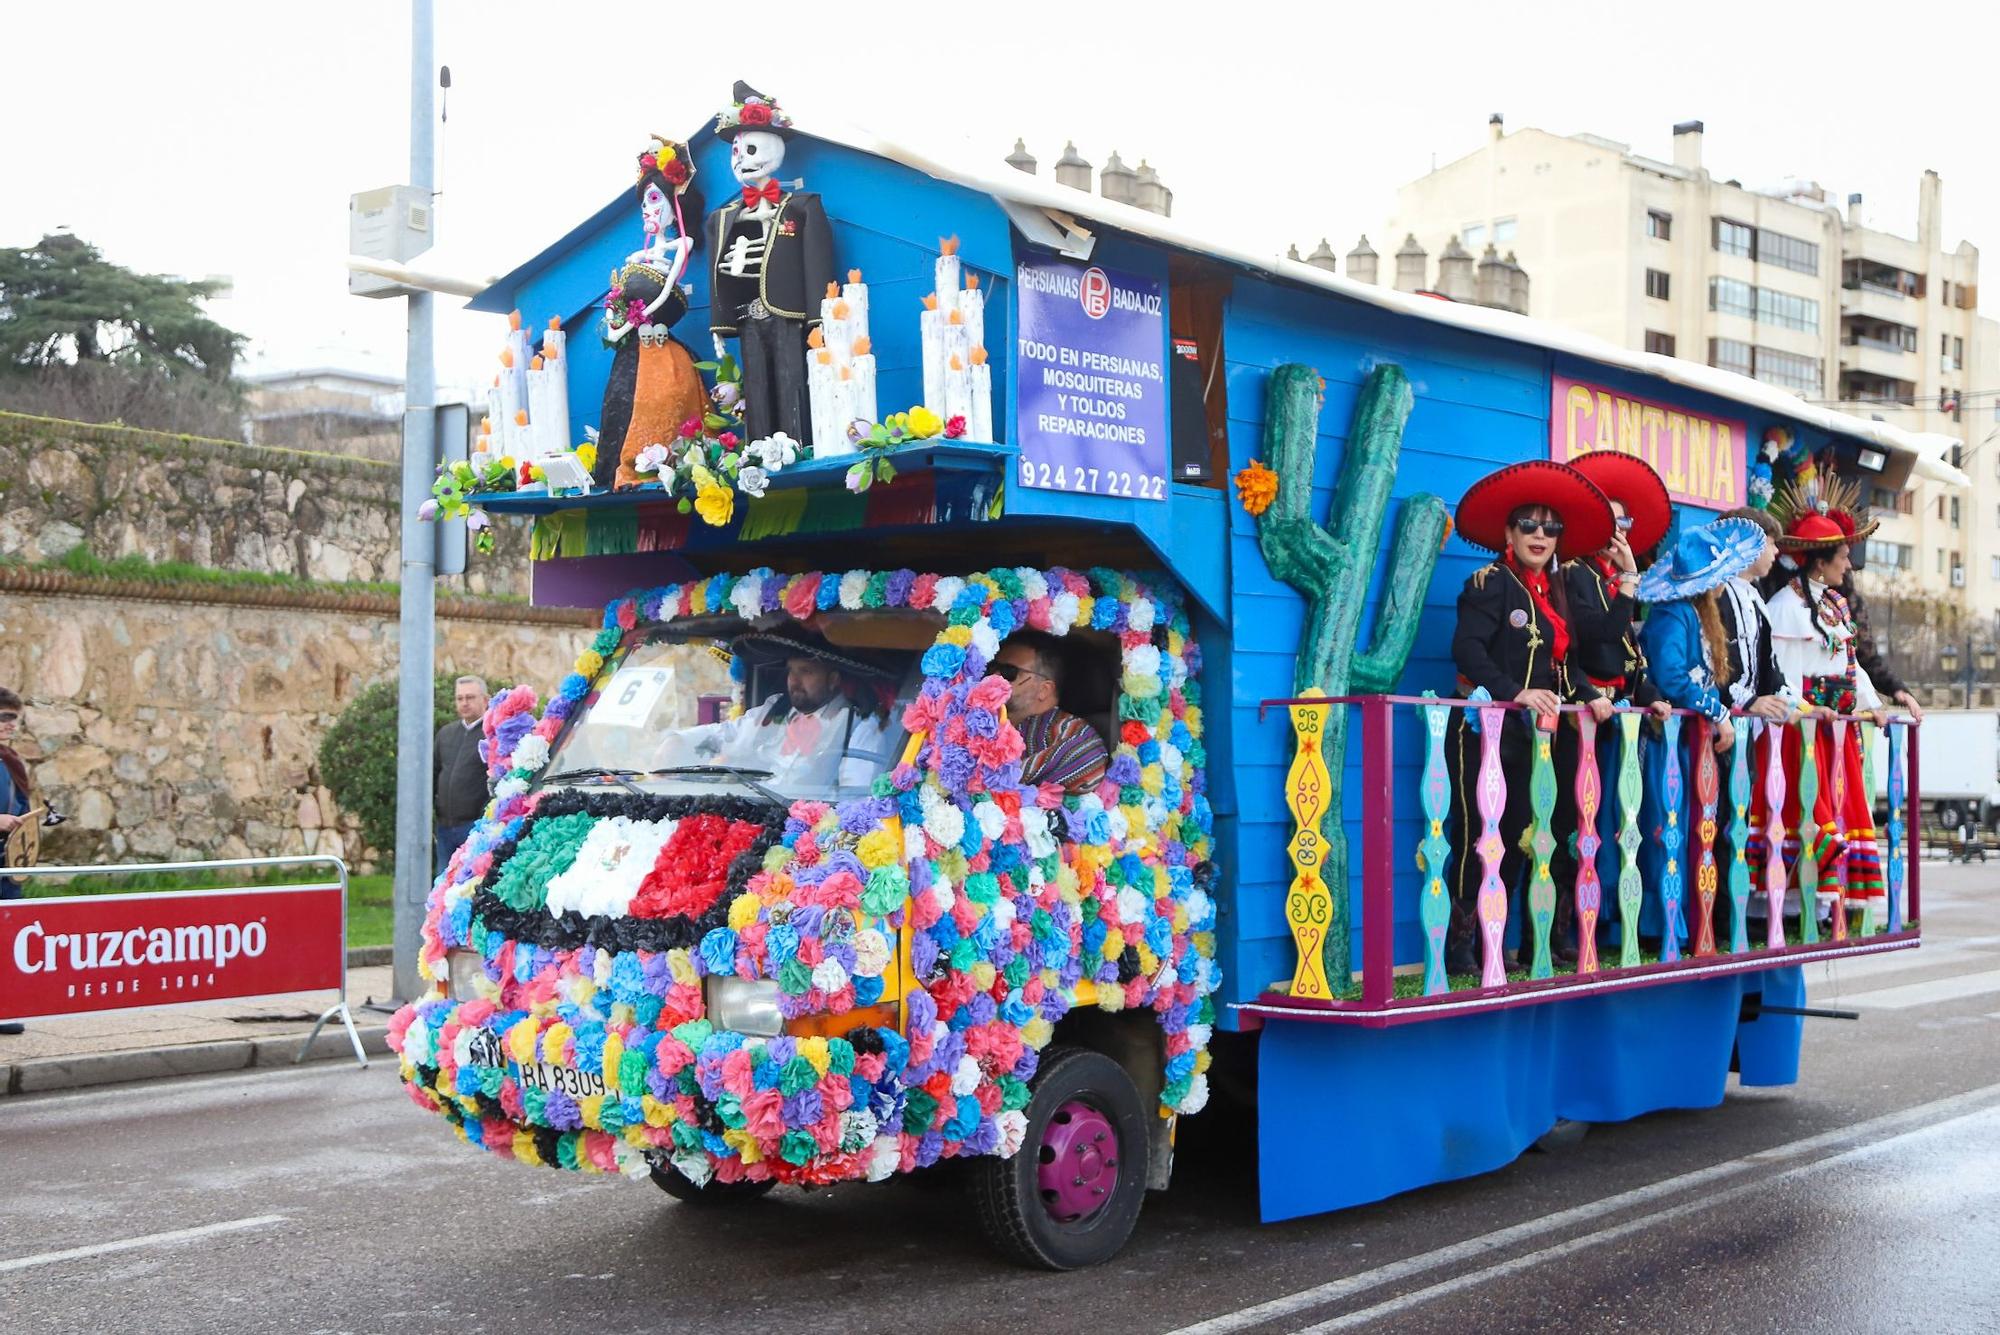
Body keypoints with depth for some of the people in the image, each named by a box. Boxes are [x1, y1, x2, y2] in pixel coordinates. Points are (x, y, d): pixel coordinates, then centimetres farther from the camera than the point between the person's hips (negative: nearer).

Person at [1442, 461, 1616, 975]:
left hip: (1534, 734, 7)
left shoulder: (1554, 593, 17)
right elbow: (1467, 649, -19)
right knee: (1480, 836, -7)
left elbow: (1563, 661, 21)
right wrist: (1516, 692, -28)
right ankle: (1460, 947, -3)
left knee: (1519, 836, 9)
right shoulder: (1490, 583, -7)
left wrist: (1589, 695, 4)